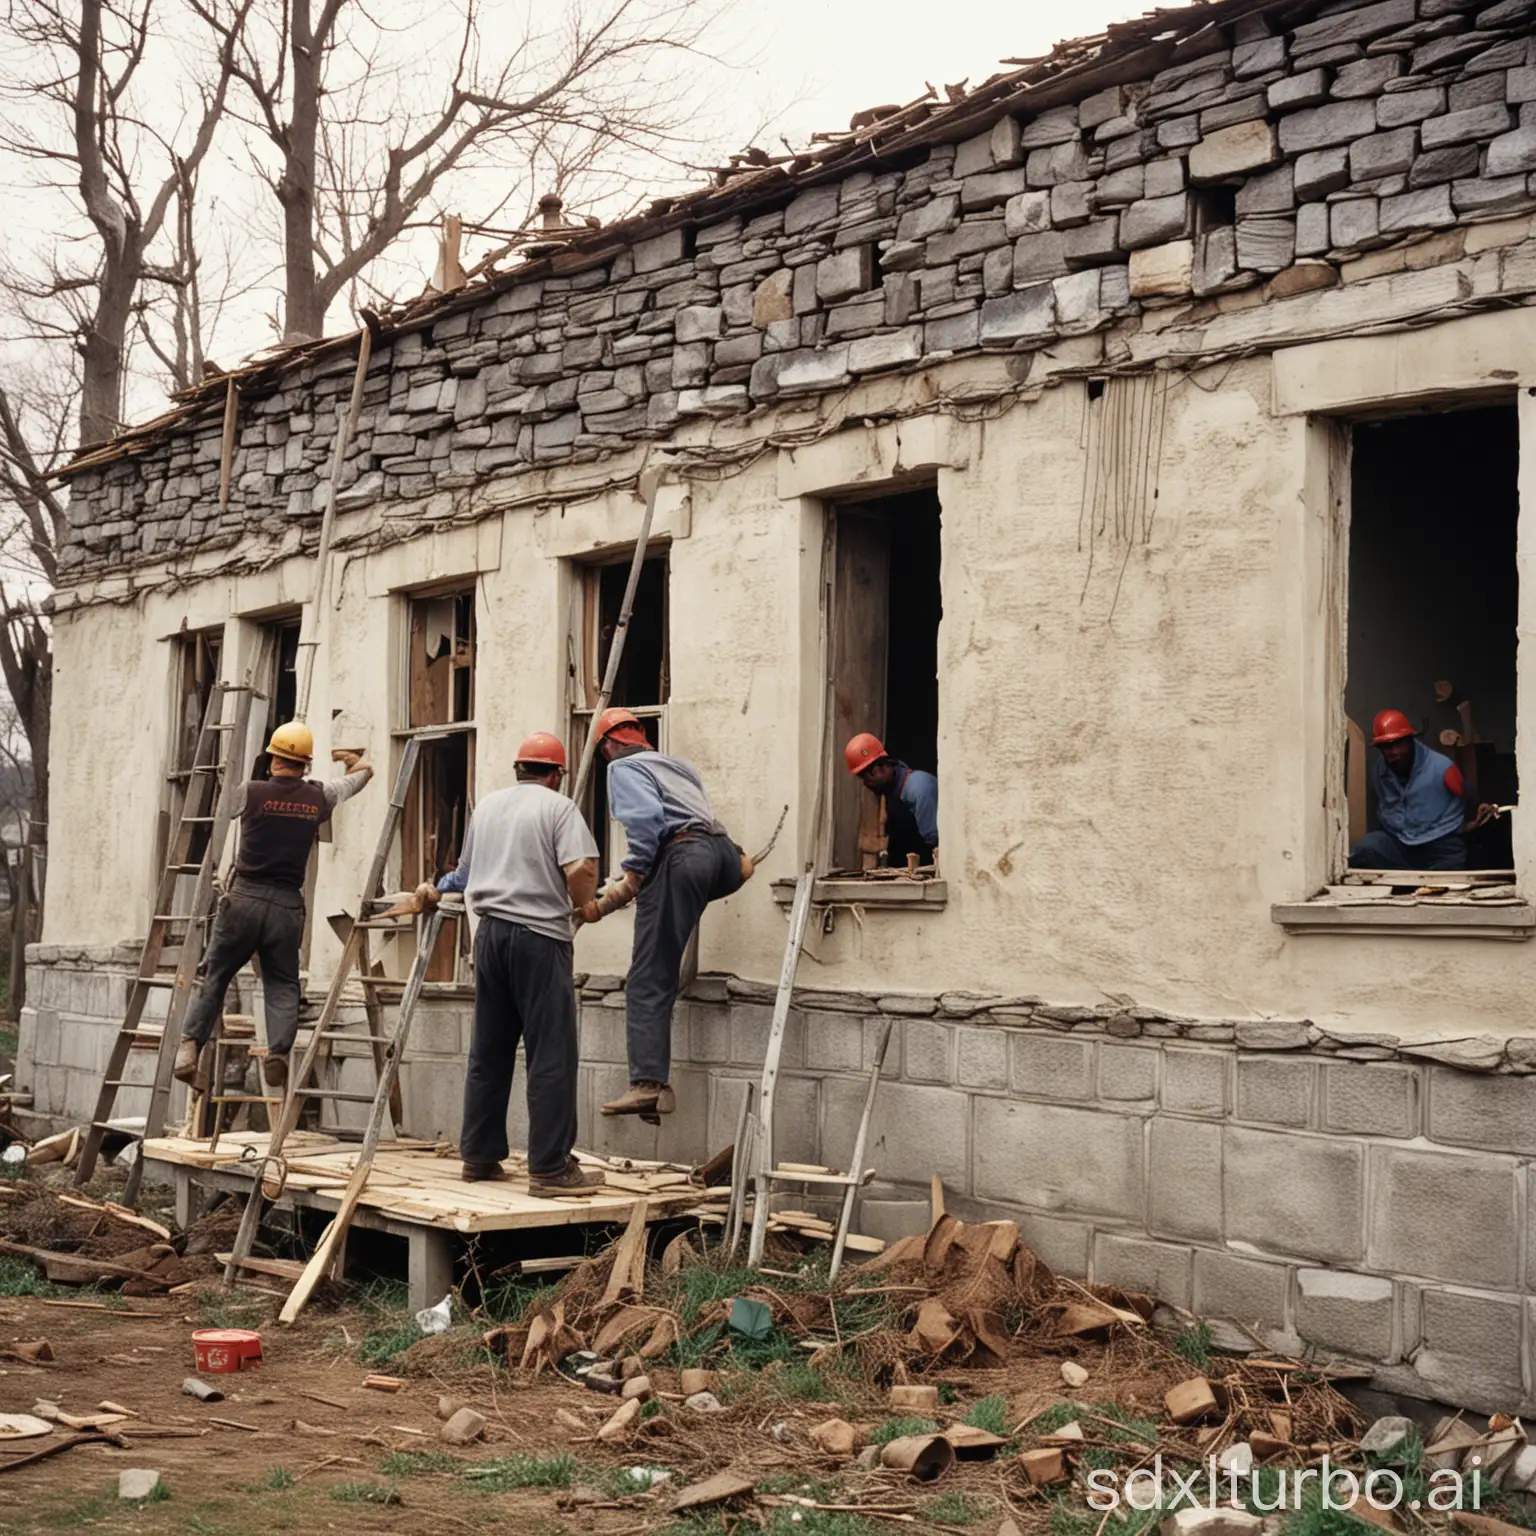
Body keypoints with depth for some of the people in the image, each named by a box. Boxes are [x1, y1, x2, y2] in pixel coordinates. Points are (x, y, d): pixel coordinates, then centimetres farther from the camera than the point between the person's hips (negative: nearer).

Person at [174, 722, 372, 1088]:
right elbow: (365, 771, 24)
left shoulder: (250, 792, -3)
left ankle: (190, 1043, -4)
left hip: (245, 898, -1)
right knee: (282, 985, 6)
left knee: (215, 976, 8)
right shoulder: (319, 797, 5)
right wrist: (349, 758, 47)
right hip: (287, 905, 1)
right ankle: (278, 1051, -13)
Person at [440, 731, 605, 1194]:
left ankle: (479, 1156, 19)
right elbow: (580, 870, -17)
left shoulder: (486, 805, 15)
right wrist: (583, 902, 3)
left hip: (490, 930, 6)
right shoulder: (558, 807, -3)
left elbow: (466, 870, 29)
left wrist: (454, 882, 50)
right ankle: (550, 1168, -4)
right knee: (551, 1056, -4)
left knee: (488, 1051, 13)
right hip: (539, 934, -6)